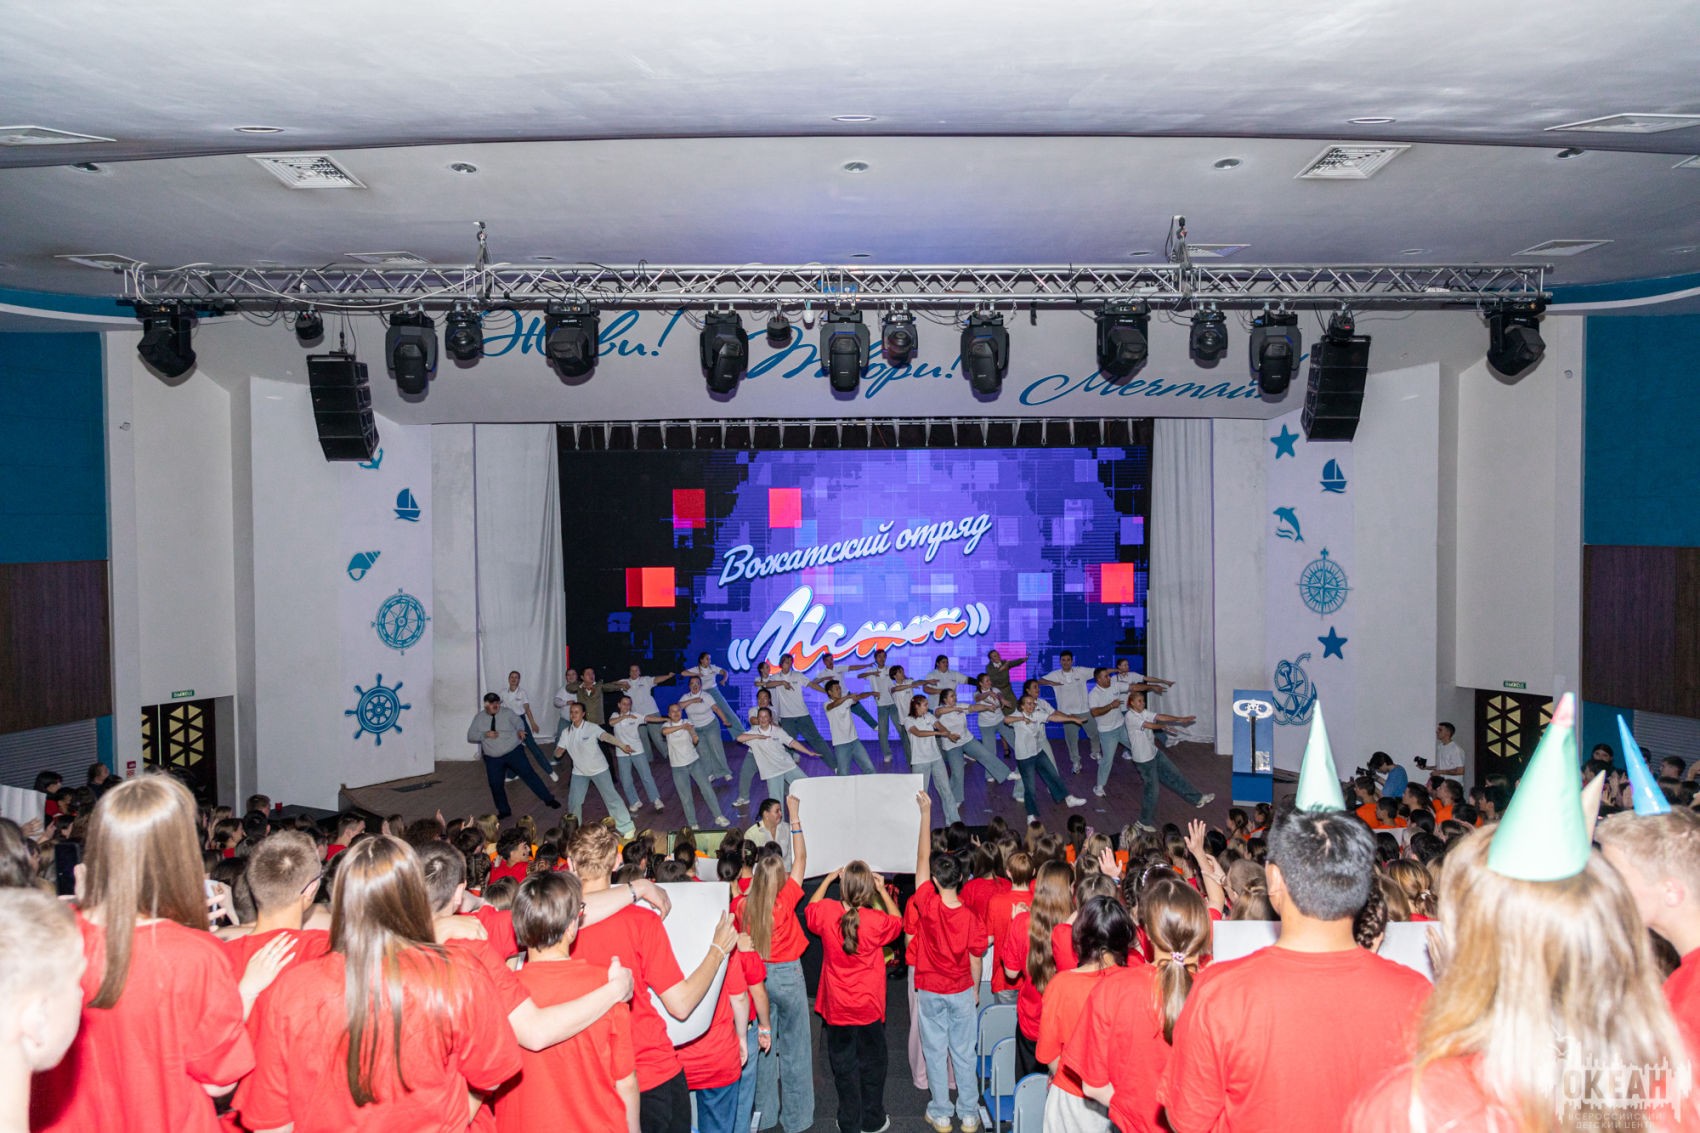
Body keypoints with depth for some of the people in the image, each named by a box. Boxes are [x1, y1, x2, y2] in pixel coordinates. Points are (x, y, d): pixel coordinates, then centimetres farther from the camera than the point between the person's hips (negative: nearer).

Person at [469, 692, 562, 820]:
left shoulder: (507, 712, -3)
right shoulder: (479, 718, 2)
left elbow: (518, 722, -1)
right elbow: (470, 736, 2)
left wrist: (520, 730, -25)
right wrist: (485, 734, -17)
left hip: (513, 752, -2)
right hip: (493, 758, 2)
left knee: (528, 775, -5)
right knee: (495, 785, 6)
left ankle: (549, 799, 5)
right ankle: (503, 810, 28)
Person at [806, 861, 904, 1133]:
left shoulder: (826, 912, -18)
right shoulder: (877, 921, -23)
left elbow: (810, 909, 8)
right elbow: (898, 923, 1)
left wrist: (827, 880, 12)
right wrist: (883, 890, 1)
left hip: (837, 1008, 1)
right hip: (869, 1008, -1)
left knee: (844, 1066, 17)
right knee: (872, 1064, 19)